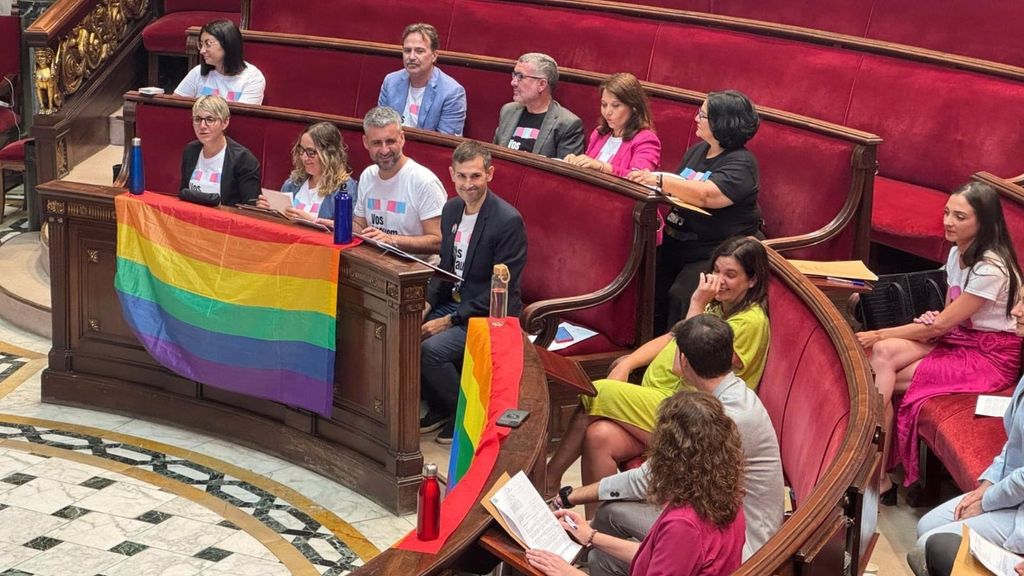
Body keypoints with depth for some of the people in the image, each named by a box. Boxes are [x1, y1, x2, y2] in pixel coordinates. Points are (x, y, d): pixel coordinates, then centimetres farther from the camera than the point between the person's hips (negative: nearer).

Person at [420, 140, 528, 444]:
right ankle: (438, 407, 7)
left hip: (489, 316, -8)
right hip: (453, 303, 8)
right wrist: (427, 306, -3)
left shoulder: (508, 220, -19)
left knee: (431, 349, -27)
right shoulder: (452, 209, 6)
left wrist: (449, 321, -20)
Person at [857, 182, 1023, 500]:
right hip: (956, 339, 8)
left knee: (882, 378, -21)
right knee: (884, 354, -19)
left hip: (991, 355, -8)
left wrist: (879, 335, -14)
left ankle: (878, 476, -12)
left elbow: (942, 325, -19)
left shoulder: (991, 269, -22)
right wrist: (933, 319, -9)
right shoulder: (957, 252, 5)